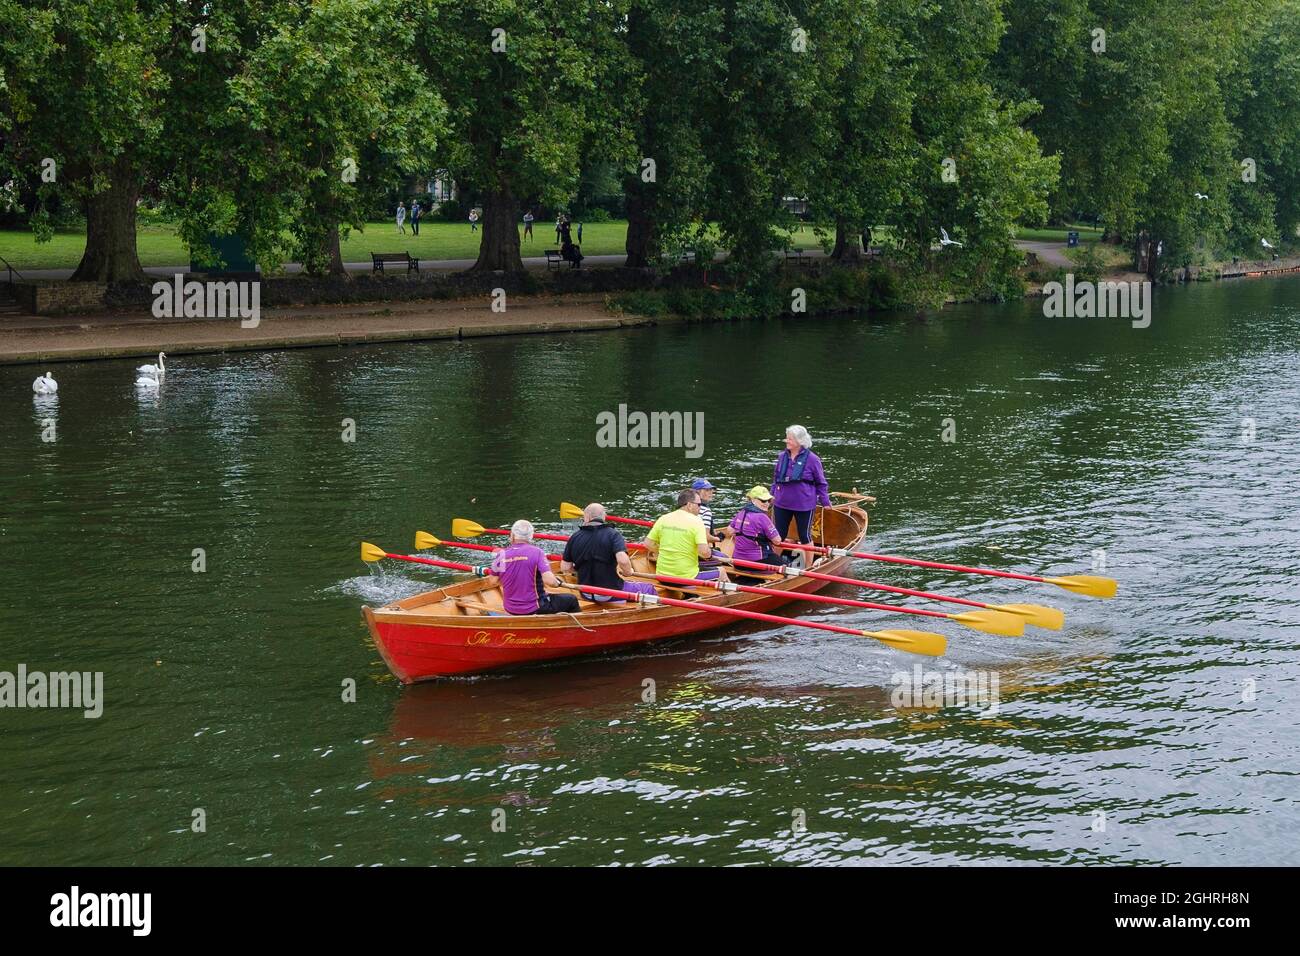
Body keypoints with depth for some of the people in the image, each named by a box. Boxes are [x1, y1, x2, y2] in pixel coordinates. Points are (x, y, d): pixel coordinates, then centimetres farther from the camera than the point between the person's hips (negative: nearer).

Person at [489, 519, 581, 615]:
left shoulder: (501, 554, -5)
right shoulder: (536, 552, -15)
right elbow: (550, 581, -24)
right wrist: (557, 583, -1)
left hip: (510, 610, 5)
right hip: (534, 609, -5)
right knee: (571, 600, 16)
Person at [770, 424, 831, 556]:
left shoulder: (812, 459, -10)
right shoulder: (782, 456, 3)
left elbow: (821, 483, -2)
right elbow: (776, 478, 16)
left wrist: (825, 502, -2)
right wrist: (772, 495, 16)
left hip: (804, 506, -4)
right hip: (781, 504, 4)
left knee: (805, 537, 8)